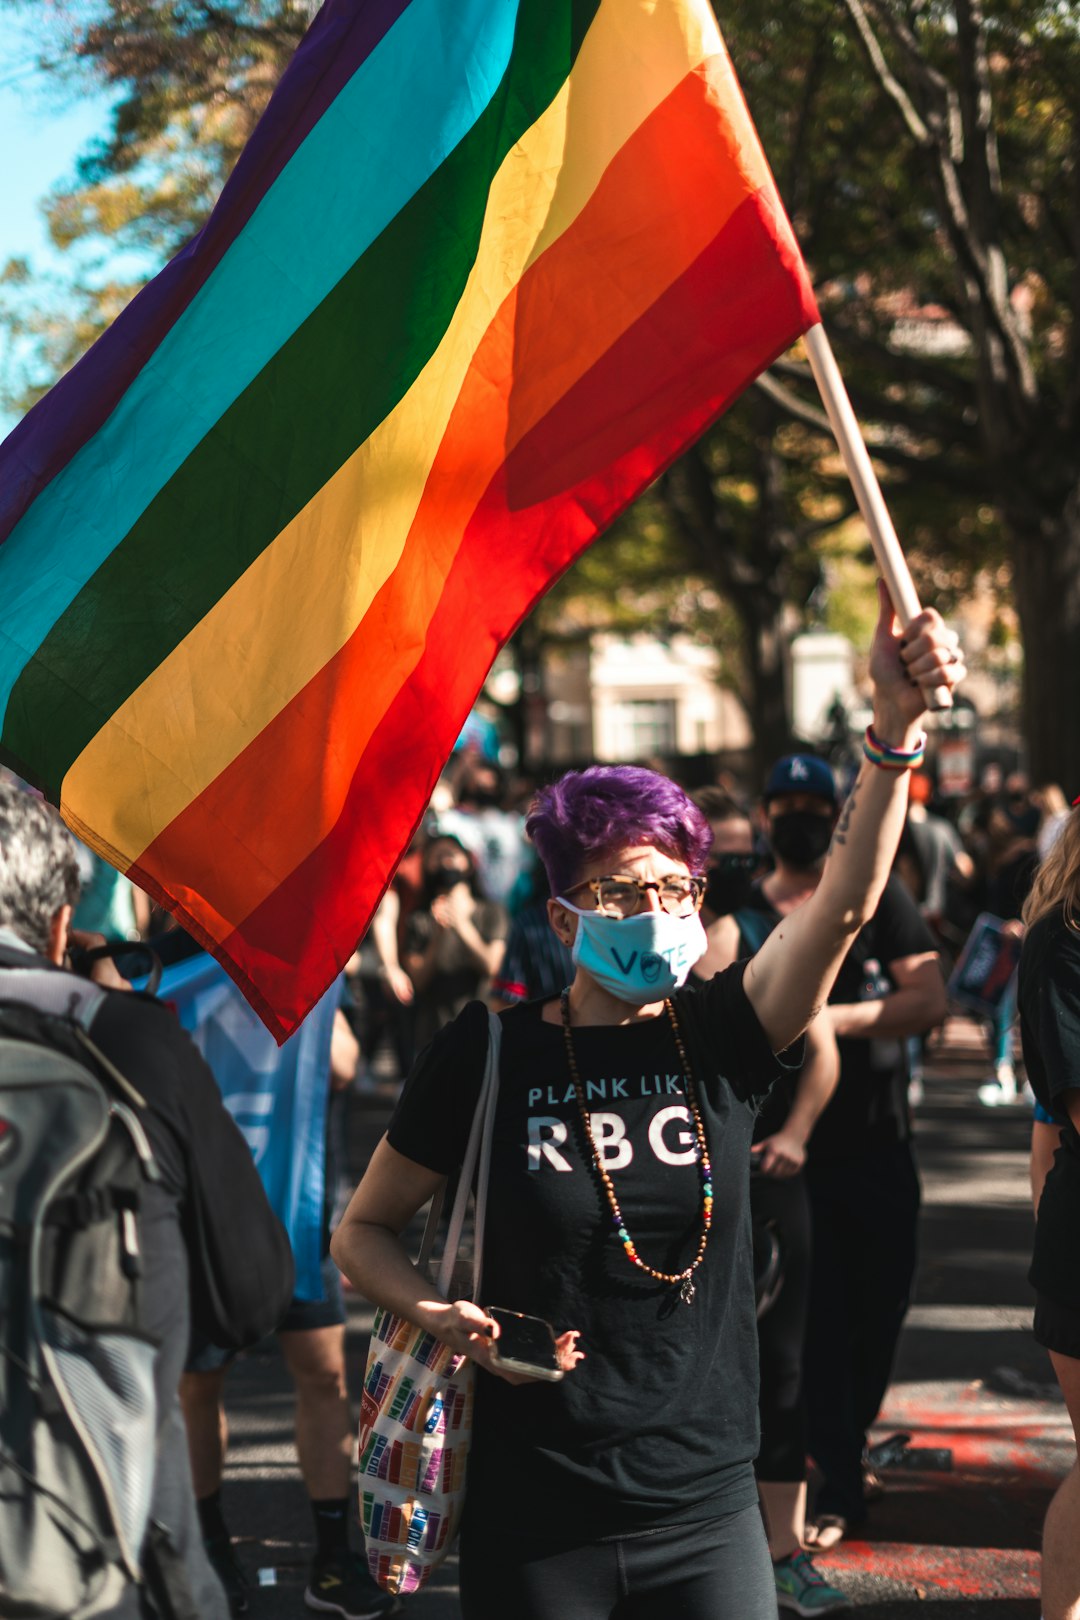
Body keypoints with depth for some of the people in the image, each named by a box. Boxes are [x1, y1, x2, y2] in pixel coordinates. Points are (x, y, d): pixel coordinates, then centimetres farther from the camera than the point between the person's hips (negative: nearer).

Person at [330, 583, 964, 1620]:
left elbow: (845, 904, -16)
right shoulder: (489, 1052, -5)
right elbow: (362, 1232, 6)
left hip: (707, 1514, 2)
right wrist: (442, 1317, -14)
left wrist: (895, 725, -29)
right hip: (534, 1524, -2)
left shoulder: (720, 1041, 0)